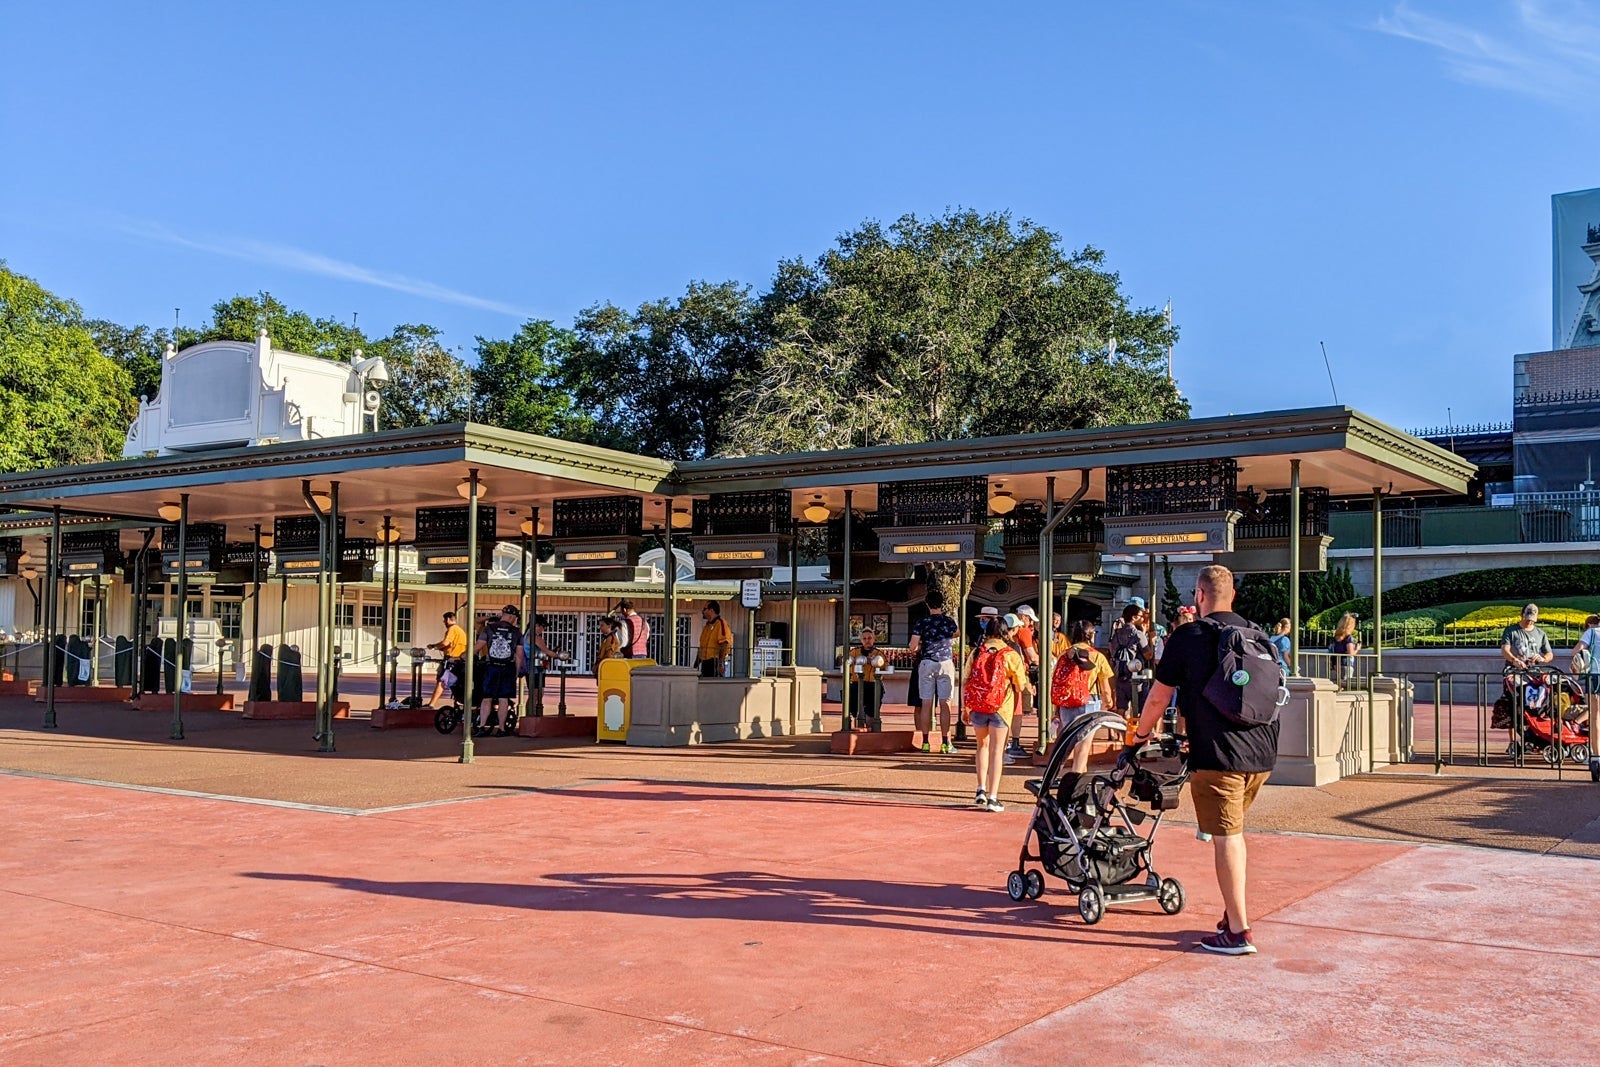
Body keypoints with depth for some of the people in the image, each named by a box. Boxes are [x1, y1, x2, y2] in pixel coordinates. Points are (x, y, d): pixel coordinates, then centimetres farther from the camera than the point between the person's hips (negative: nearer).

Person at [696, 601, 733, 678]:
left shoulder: (720, 623, -10)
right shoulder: (707, 625, 19)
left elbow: (724, 645, -18)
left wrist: (721, 663, -25)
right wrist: (696, 663, 20)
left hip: (715, 662, -9)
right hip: (705, 662, 9)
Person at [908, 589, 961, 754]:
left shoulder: (922, 622, -4)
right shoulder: (949, 621, 2)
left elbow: (913, 646, -8)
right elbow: (957, 632, 25)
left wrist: (915, 650, 14)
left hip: (926, 663, 0)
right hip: (946, 663, 0)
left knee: (926, 703, 3)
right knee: (944, 704, 1)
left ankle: (925, 742, 2)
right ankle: (945, 743, 1)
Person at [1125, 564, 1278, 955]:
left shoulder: (1187, 637, -3)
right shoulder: (1258, 635, 13)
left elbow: (1158, 697, 1)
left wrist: (1140, 735, 19)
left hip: (1219, 755, -6)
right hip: (1262, 754, 6)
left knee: (1225, 838, -2)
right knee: (1233, 831, 21)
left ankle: (1238, 931, 0)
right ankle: (1234, 912, 25)